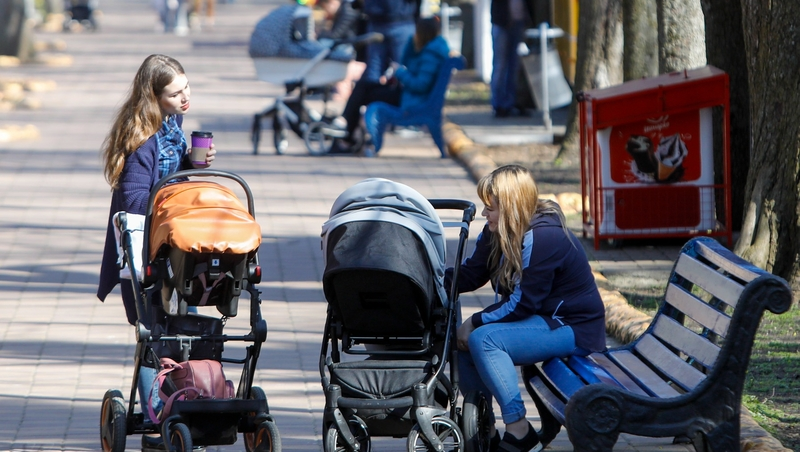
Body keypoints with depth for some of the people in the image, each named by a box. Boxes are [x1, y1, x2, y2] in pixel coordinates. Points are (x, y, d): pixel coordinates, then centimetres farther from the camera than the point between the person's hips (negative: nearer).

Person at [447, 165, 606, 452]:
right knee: (463, 340, 0)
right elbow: (470, 274, 6)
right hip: (545, 321, 10)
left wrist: (476, 322, -17)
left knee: (482, 339, -26)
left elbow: (521, 303, -23)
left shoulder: (542, 238, -24)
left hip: (575, 330, -10)